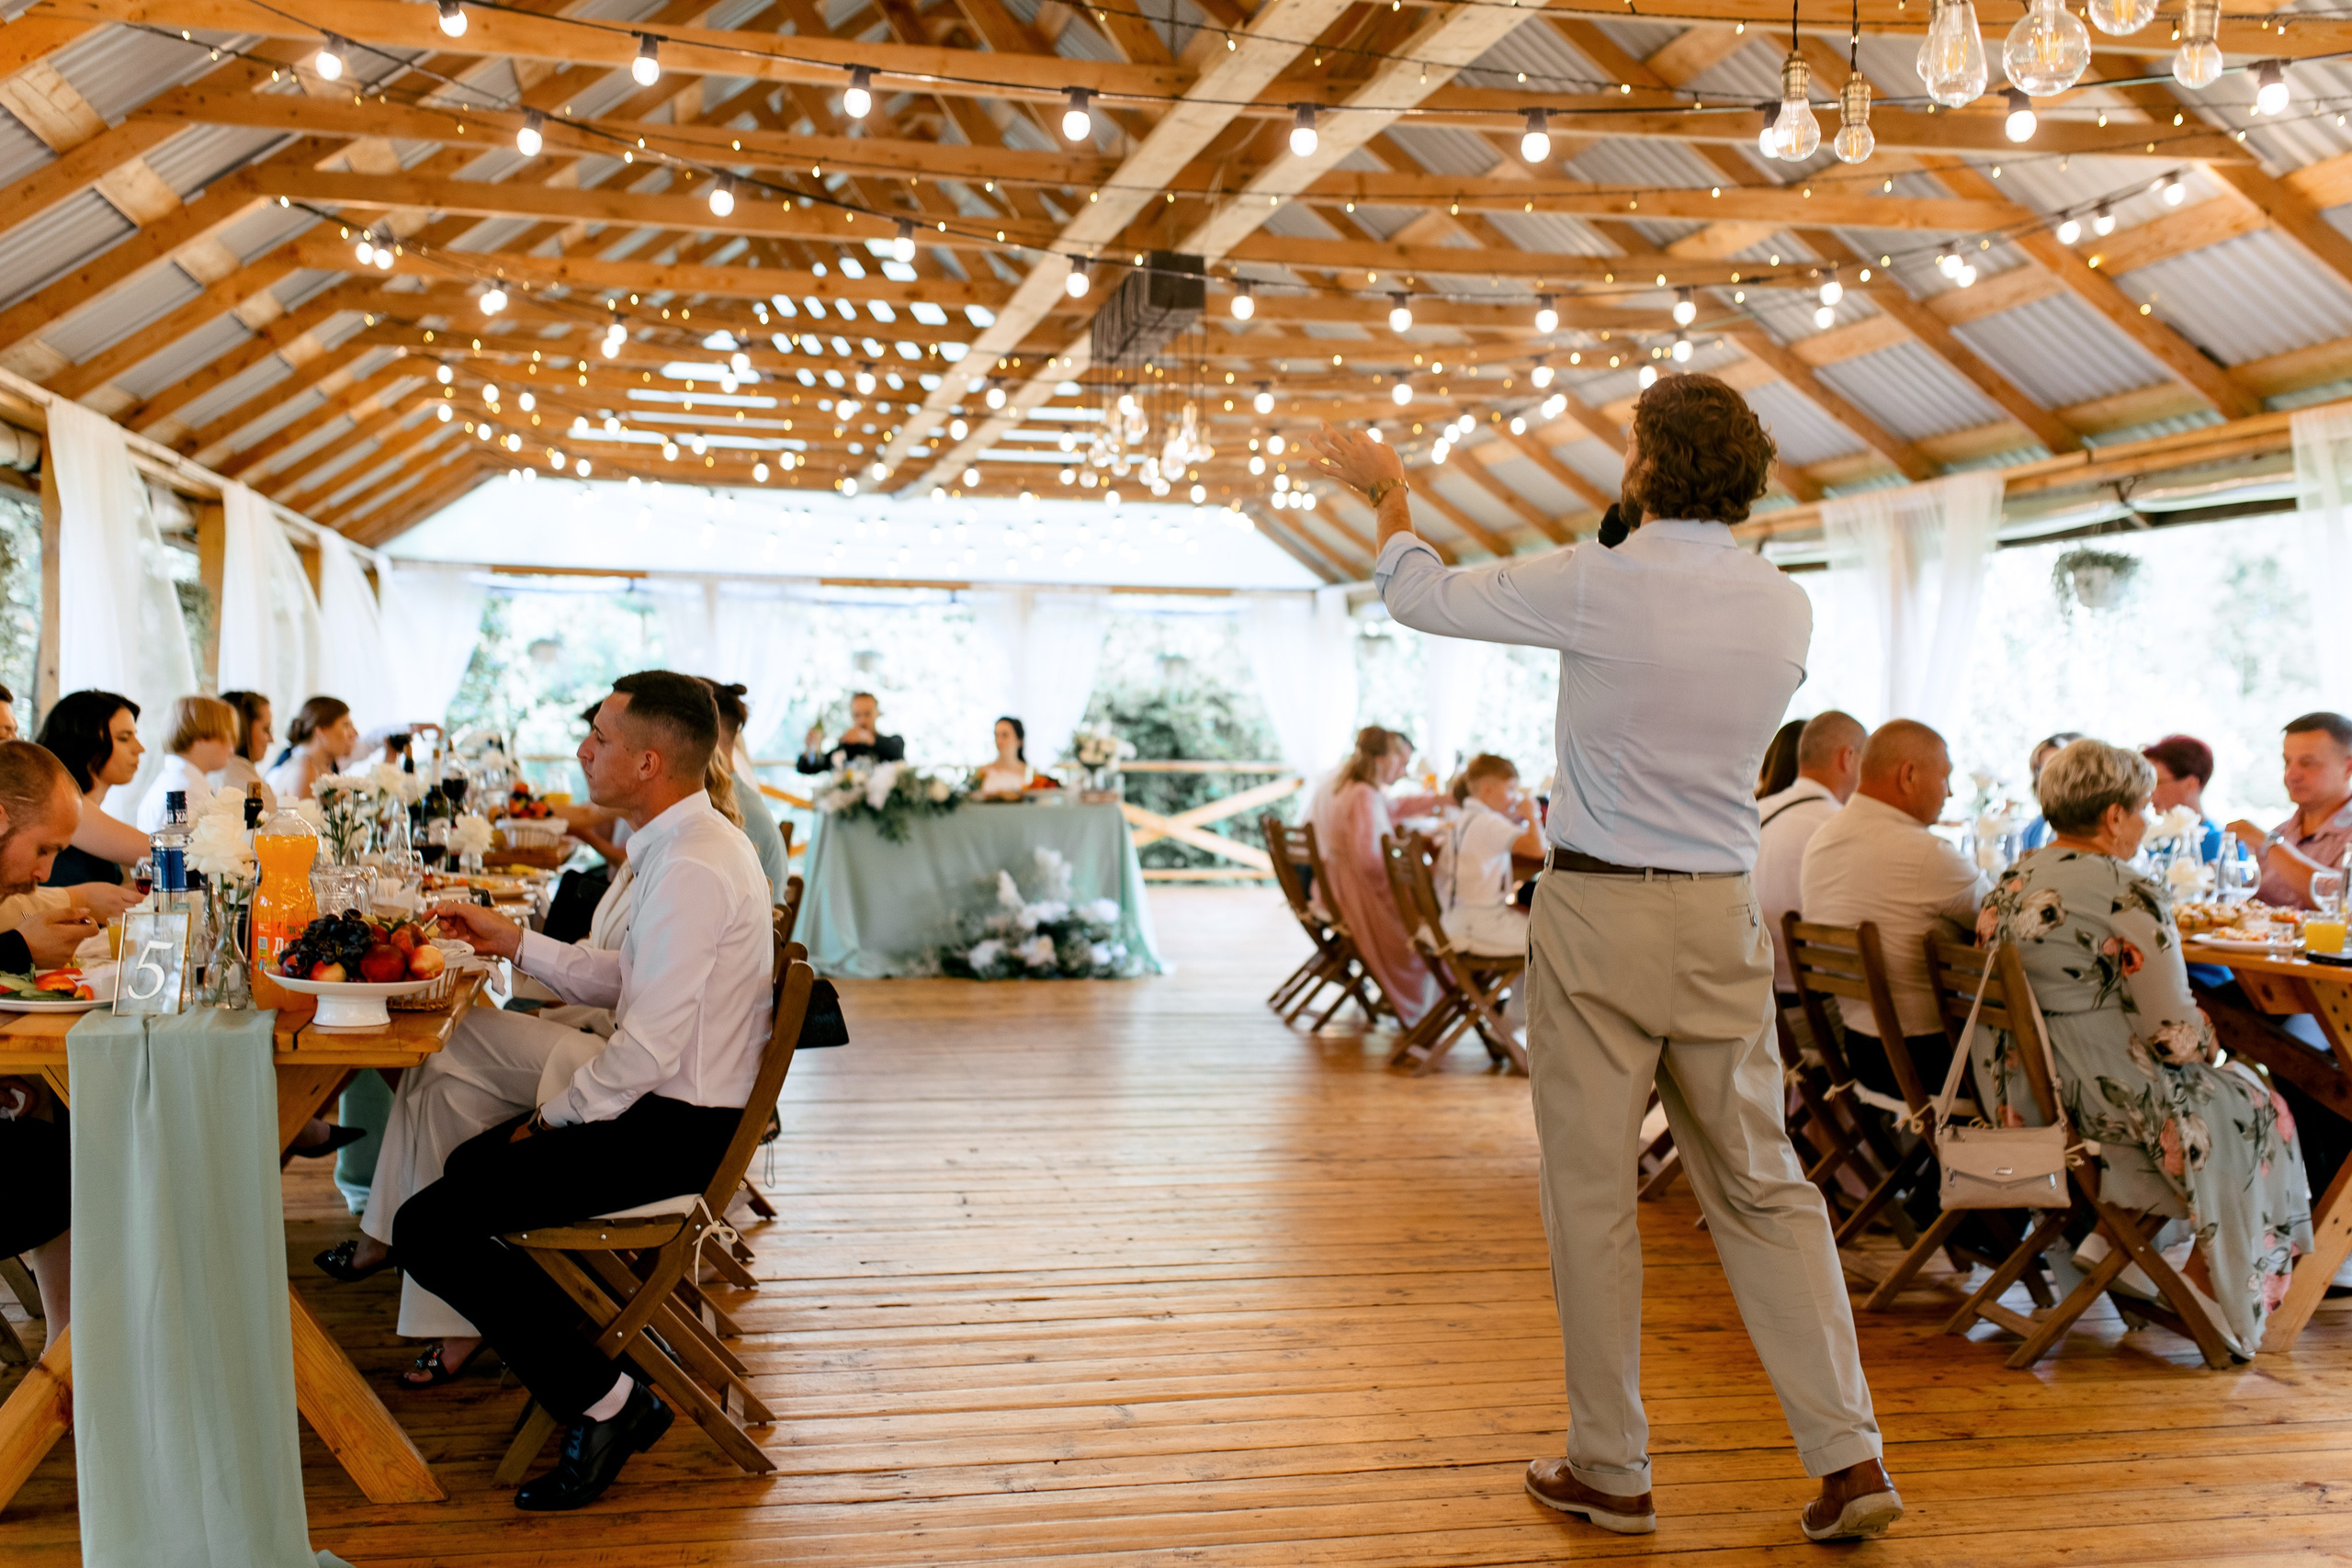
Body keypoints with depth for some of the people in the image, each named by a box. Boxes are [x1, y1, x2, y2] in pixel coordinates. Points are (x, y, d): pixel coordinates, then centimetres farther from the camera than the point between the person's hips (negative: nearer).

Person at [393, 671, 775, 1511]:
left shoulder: (691, 868, -24)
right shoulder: (690, 844, 9)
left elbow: (649, 1047, -25)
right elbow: (627, 982, 17)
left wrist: (554, 1117, -11)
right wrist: (511, 940, 15)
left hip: (675, 1128, -11)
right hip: (675, 1105, 11)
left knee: (429, 1227, -12)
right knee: (470, 1163, 26)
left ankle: (602, 1401, -4)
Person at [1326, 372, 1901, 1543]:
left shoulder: (1595, 584, -12)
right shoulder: (1787, 607, 3)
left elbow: (1426, 596, 1)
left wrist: (1388, 494, 20)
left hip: (1597, 916, -5)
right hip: (1721, 916, 5)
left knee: (1591, 1195, 5)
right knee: (1762, 1189, 12)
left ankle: (1611, 1470, 15)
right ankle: (1848, 1457, 11)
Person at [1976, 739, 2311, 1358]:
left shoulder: (2007, 888, 3)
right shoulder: (2129, 896, -19)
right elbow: (2175, 1037, -18)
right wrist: (2208, 1039, 5)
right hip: (2110, 1112, -7)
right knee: (2254, 1109, 19)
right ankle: (2205, 1281, 24)